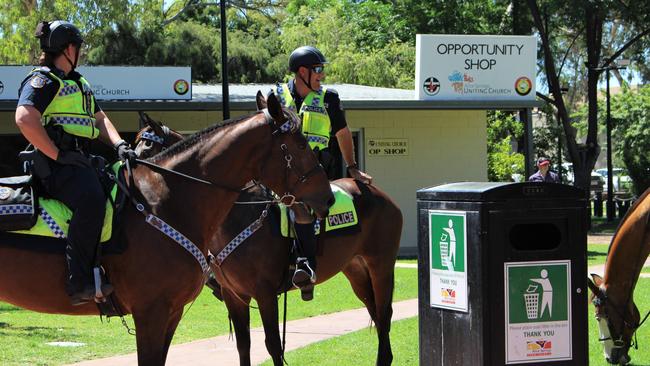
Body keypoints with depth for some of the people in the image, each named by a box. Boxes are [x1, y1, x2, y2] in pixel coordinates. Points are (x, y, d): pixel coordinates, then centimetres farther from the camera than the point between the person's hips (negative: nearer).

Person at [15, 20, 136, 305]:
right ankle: (79, 282, -39)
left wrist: (119, 144, 8)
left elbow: (99, 119, 29)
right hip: (55, 165, -10)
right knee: (91, 198, -34)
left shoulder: (79, 83, 26)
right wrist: (57, 155, -19)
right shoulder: (42, 80, -5)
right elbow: (25, 119, -20)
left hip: (80, 161, 10)